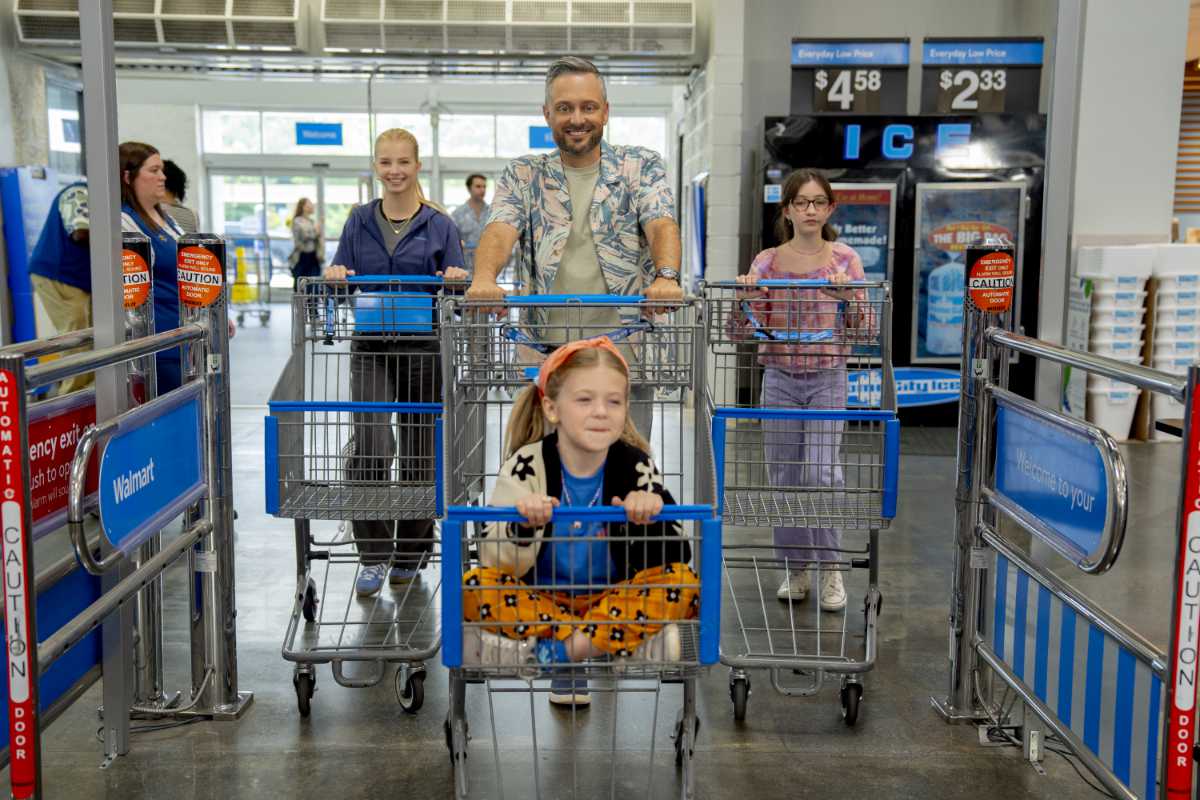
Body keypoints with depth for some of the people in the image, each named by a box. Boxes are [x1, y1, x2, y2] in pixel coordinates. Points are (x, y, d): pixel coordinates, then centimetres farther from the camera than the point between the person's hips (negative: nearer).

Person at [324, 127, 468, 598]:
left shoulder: (439, 224, 3)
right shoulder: (359, 222, 8)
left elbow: (456, 291, 3)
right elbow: (340, 282, 9)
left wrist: (457, 279, -19)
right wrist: (334, 276, -13)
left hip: (423, 348, 0)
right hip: (371, 348, 0)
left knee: (420, 453, 8)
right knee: (370, 447, -17)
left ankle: (410, 556, 24)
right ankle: (373, 555, -4)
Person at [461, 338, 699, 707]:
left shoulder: (636, 465, -8)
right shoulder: (527, 466, -11)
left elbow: (676, 555, -10)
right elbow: (497, 563, -14)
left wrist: (653, 516, -30)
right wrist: (523, 527, -35)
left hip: (612, 601, 1)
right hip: (539, 602, -1)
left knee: (681, 582, -24)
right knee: (475, 586, -27)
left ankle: (552, 652, -23)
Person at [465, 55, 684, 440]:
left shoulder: (641, 166, 8)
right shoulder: (524, 175, 10)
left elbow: (661, 224, -9)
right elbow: (500, 230, -7)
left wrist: (666, 276, -31)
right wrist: (484, 277, -30)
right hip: (545, 355, 1)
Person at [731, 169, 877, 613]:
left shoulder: (845, 260, -2)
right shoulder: (767, 262, 1)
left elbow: (866, 331, -2)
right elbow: (745, 330, -1)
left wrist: (849, 297, -20)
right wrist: (746, 297, -19)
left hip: (827, 380, -2)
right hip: (779, 379, 2)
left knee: (821, 472, -13)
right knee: (784, 477, 7)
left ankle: (829, 567, 5)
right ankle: (797, 568, 22)